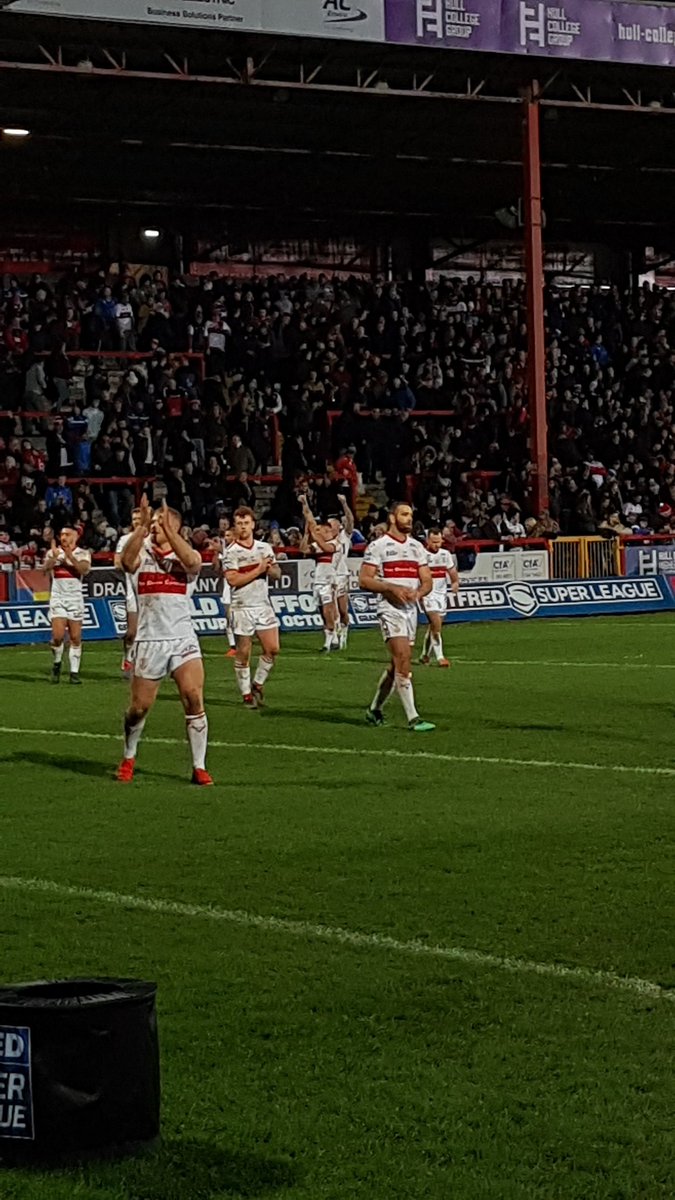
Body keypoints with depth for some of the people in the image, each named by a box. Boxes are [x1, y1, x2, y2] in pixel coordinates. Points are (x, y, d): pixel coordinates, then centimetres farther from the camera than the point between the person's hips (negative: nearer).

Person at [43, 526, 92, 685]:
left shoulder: (83, 554, 3)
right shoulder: (54, 552, 5)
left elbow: (84, 569, -16)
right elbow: (46, 567, -13)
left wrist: (70, 556, -29)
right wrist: (54, 557, -32)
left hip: (75, 598, 0)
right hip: (58, 597, 0)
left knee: (76, 638, -1)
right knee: (58, 635, -11)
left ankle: (74, 672, 6)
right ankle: (57, 663, 14)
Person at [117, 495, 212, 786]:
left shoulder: (185, 555, 4)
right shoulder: (142, 554, 4)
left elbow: (192, 562, -22)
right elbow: (127, 561, -20)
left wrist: (168, 530, -23)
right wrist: (142, 526, -28)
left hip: (184, 641, 0)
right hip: (149, 641, 0)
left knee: (194, 700, -13)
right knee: (139, 707, 5)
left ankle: (199, 767, -4)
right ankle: (128, 758, 31)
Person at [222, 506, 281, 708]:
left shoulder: (264, 548, 10)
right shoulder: (231, 552, -6)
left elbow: (277, 574, 13)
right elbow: (232, 579, -17)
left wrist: (270, 568, -9)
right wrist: (258, 570, -16)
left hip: (263, 605, 5)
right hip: (242, 607, -5)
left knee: (272, 649, 0)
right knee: (243, 653, 1)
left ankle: (258, 684, 19)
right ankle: (246, 694, 10)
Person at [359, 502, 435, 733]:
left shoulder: (417, 547, 13)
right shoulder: (378, 546, -5)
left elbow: (427, 580, 13)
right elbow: (364, 581, -8)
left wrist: (419, 592, -10)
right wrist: (392, 588, -19)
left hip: (411, 609, 7)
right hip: (390, 608, -7)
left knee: (396, 666, 12)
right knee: (404, 661, -15)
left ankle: (375, 709, 29)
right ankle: (413, 719, -17)